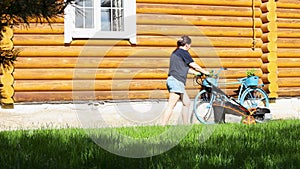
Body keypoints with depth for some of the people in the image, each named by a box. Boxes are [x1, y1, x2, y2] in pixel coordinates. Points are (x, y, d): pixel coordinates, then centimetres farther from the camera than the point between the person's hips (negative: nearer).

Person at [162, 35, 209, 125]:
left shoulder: (175, 52, 21)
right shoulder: (183, 52, -7)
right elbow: (194, 66, -3)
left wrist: (197, 73, 29)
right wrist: (205, 72, 11)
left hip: (172, 80, 10)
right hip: (177, 81, -10)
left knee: (186, 102, 16)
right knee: (171, 105, -13)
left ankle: (186, 125, 20)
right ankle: (162, 126, -17)